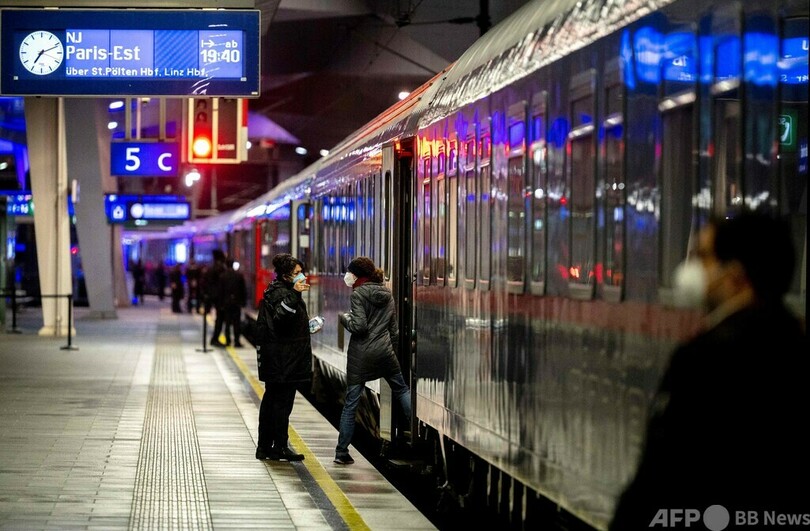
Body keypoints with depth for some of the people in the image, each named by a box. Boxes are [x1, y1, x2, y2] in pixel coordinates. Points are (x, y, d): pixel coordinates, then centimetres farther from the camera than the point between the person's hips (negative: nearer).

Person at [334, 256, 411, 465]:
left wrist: (344, 318, 1)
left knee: (351, 402, 1)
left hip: (360, 355, -4)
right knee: (402, 390, 20)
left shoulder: (358, 294, -8)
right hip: (384, 352, 4)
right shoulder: (387, 294, 12)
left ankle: (342, 451, 2)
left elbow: (359, 326, -17)